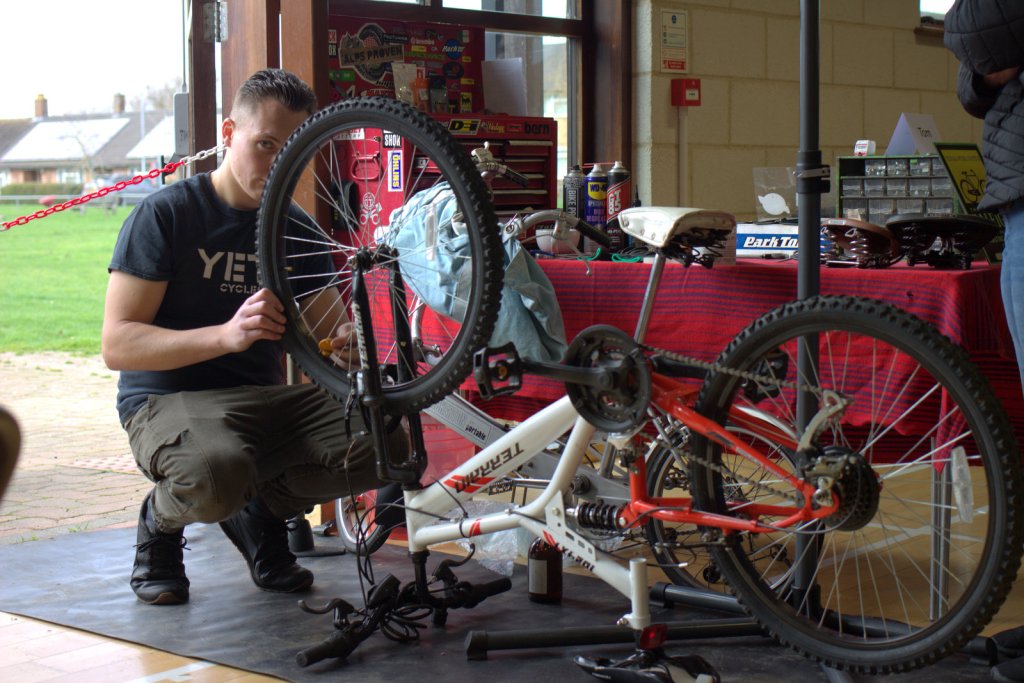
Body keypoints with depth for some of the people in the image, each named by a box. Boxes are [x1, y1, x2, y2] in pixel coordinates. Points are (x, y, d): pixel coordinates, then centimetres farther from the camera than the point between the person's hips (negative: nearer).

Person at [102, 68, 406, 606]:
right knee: (216, 475, -40)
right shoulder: (166, 213, -7)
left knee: (385, 443, -22)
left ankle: (261, 507, 7)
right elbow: (117, 344, -16)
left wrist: (344, 339, -17)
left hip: (266, 398, 5)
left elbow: (318, 333, 10)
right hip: (167, 398, -5)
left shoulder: (296, 229, 10)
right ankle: (161, 519, -1)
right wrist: (227, 334, -32)